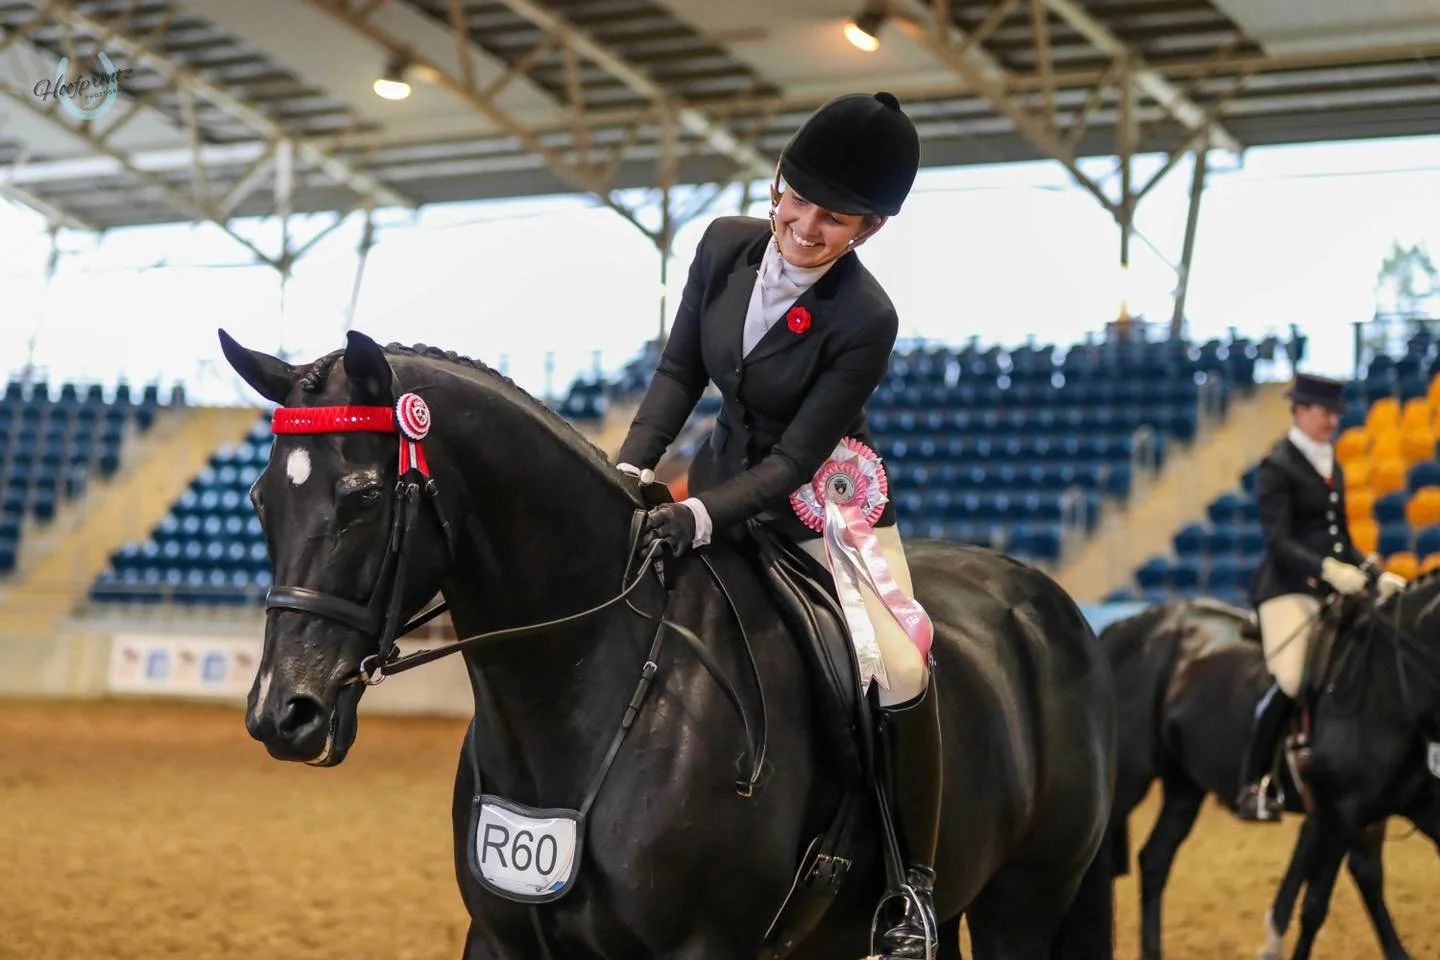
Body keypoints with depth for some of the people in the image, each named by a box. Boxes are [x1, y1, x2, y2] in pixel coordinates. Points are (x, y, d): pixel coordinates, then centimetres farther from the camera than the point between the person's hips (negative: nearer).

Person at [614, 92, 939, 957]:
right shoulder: (727, 244, -11)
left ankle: (914, 884, -5)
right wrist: (631, 470, -15)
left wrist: (698, 518, -36)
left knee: (901, 671, -22)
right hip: (727, 475, 5)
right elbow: (680, 372, -2)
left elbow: (795, 460, -24)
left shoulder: (865, 320, -25)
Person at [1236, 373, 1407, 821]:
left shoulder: (1333, 467, 19)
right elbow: (1279, 542, -16)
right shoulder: (1277, 466, -6)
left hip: (1332, 588, 8)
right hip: (1289, 588, -8)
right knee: (1288, 682, -24)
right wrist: (1329, 570, -28)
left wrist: (1377, 576, 10)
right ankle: (1252, 786, -15)